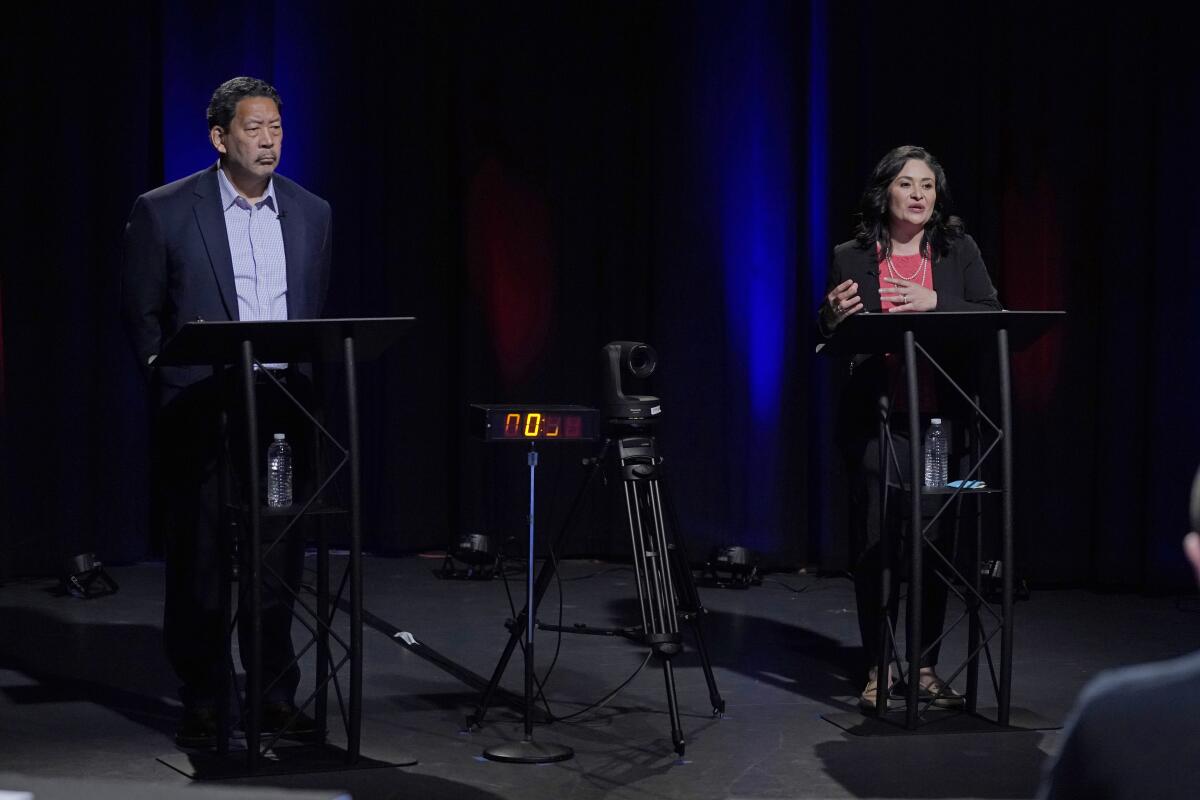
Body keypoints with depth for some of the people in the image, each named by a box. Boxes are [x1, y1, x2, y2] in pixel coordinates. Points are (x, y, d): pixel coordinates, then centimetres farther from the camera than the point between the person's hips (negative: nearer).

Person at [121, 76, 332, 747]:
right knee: (198, 561, 2)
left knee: (279, 560, 6)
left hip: (283, 412, 3)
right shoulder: (164, 211, -2)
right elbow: (140, 312, 3)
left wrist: (306, 381, 7)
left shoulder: (311, 213, 9)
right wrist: (167, 374, -6)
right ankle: (202, 703, 12)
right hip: (200, 415, -3)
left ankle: (276, 695, 16)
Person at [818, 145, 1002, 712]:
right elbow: (825, 341, 10)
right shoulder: (850, 258, 7)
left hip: (942, 417, 1)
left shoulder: (960, 252, 9)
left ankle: (925, 668, 15)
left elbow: (993, 319, -1)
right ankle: (877, 669, 9)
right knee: (875, 547, -1)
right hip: (874, 420, -1)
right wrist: (832, 318, -12)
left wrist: (934, 303, -14)